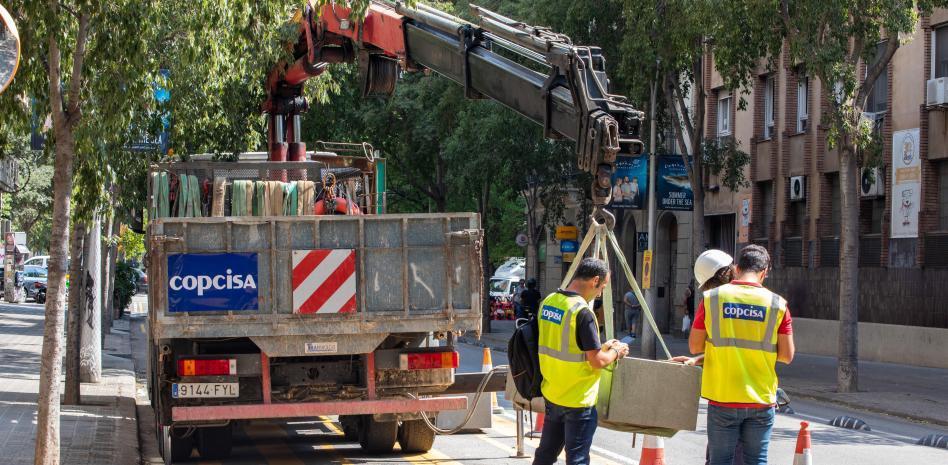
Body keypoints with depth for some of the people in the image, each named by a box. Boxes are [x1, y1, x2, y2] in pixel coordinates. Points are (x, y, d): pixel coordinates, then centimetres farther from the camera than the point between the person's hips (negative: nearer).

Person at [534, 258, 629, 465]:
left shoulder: (548, 302, 3)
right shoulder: (583, 312, -21)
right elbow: (597, 362, -20)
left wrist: (601, 347, 13)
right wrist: (616, 351, -1)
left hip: (552, 394, 7)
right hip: (578, 401, -7)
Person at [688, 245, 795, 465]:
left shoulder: (711, 298, -3)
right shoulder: (777, 304, -4)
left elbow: (695, 346, 0)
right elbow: (786, 356, -3)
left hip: (722, 398, 0)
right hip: (761, 400, 0)